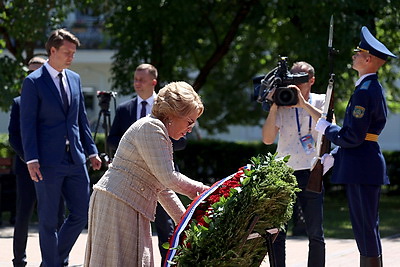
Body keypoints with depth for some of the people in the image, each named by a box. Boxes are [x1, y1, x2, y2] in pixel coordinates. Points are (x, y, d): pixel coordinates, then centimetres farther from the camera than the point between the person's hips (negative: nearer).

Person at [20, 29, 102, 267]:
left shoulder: (75, 79, 13)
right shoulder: (34, 82, -5)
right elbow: (28, 124, -8)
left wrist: (91, 151, 12)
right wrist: (32, 160, -15)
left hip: (75, 158, 6)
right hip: (48, 162, -6)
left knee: (82, 213, 5)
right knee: (49, 220, 2)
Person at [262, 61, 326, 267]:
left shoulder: (321, 102, 6)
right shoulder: (282, 106, 7)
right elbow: (268, 139, -1)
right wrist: (274, 107, -8)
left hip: (310, 173, -1)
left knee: (315, 233, 1)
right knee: (277, 232, 0)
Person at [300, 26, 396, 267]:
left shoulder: (365, 91, -17)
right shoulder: (373, 87, 16)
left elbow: (353, 137, -21)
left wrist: (324, 126, -6)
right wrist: (331, 158, 19)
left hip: (361, 167, -10)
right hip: (367, 164, 10)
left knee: (366, 231, -7)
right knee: (367, 230, 14)